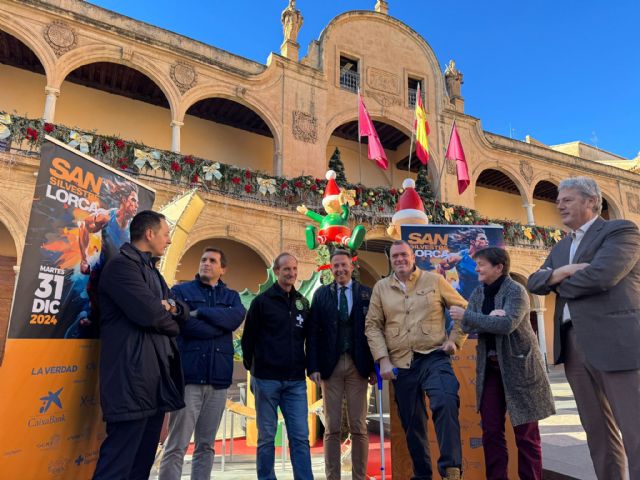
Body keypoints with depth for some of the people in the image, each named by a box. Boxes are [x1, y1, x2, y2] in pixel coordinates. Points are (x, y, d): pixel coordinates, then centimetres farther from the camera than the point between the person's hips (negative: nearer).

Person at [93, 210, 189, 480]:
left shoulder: (151, 271, 20)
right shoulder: (122, 265, -10)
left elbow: (184, 313, 17)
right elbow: (149, 313, -22)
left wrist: (172, 306, -7)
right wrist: (172, 324, 0)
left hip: (156, 377, 9)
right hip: (132, 379, -9)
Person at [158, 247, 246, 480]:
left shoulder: (231, 296, 14)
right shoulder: (180, 291, 5)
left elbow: (236, 317, -8)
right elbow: (183, 323, -13)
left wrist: (200, 312, -12)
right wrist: (221, 325, -7)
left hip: (218, 378, 4)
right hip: (188, 376, -3)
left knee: (206, 445, 12)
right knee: (176, 446, -1)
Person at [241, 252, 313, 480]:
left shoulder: (303, 302, 10)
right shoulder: (262, 301, -1)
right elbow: (248, 337, 2)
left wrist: (309, 366, 11)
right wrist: (252, 367, 3)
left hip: (296, 380, 3)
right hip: (267, 379, -3)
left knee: (300, 437, 3)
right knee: (266, 437, 7)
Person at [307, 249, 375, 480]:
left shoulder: (366, 293, 4)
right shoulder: (321, 294, 5)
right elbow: (313, 333, 2)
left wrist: (374, 366, -2)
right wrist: (313, 366, -5)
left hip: (358, 365, 0)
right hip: (331, 365, 0)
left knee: (359, 428, 7)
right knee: (332, 428, 7)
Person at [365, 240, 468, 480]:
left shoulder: (435, 281, 2)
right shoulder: (381, 287, 6)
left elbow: (463, 310, 9)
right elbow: (372, 326, 4)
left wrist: (455, 340, -1)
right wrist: (383, 359, -5)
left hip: (434, 357, -2)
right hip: (401, 363, 2)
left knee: (445, 404, -27)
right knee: (412, 423, 12)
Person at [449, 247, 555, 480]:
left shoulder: (516, 291, -11)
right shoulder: (478, 293, 7)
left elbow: (507, 324, -25)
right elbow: (467, 326, -2)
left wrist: (468, 315, -23)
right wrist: (489, 318, -20)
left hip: (518, 365, -5)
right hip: (489, 367, 6)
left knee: (525, 432, 5)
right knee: (491, 430, 8)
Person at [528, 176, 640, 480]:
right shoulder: (560, 247, 21)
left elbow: (600, 275, -18)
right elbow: (534, 282, 11)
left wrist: (560, 286, -1)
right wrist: (558, 273, -10)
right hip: (574, 346, 7)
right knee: (597, 432, 14)